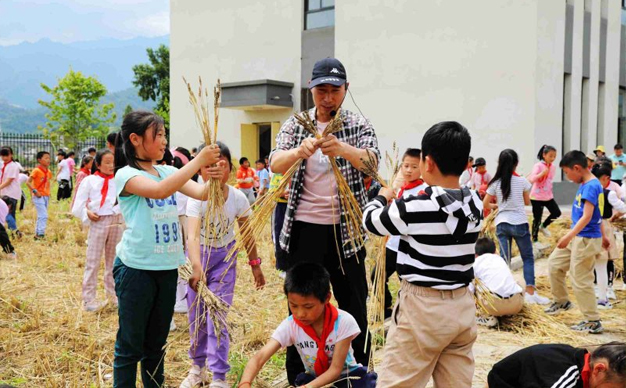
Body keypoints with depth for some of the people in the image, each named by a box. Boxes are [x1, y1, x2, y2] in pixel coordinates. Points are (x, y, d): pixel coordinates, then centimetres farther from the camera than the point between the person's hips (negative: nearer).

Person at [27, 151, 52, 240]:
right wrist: (35, 191, -20)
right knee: (43, 216, -14)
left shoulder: (49, 172, 7)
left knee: (41, 216, 14)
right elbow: (28, 182, -15)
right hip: (39, 196, -8)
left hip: (46, 196, 8)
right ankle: (40, 234, -10)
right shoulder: (36, 170, -14)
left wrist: (48, 192, 8)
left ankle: (37, 234, 23)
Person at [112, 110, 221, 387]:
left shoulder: (168, 172, 9)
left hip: (167, 268, 6)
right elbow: (160, 191, -29)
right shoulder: (126, 175, -11)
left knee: (156, 345, 17)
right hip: (136, 269, -6)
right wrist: (198, 161, -28)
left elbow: (202, 194, 0)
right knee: (130, 346, 4)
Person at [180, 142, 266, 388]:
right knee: (196, 316, 11)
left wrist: (255, 264, 5)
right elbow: (193, 236, -40)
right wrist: (196, 267, -57)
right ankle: (198, 367, 32)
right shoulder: (196, 199, -26)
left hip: (225, 258, 0)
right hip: (198, 256, 0)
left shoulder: (238, 198, -17)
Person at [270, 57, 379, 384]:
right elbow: (275, 164, -12)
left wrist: (342, 149, -41)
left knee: (353, 305, 8)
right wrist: (299, 151, -35)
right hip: (304, 229, 1)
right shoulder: (295, 125, 3)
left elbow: (372, 161, -19)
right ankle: (296, 376, 24)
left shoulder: (359, 125, 0)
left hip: (346, 229, -1)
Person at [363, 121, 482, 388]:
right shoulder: (475, 204, 1)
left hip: (422, 308, -6)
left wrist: (382, 198, 19)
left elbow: (370, 220, -1)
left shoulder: (415, 208, -17)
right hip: (462, 306, 7)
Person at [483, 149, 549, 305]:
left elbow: (485, 204, 5)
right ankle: (530, 293, 3)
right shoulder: (522, 181, -3)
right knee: (528, 258, 9)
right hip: (519, 223, -2)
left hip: (501, 224, 2)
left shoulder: (495, 183, 0)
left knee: (504, 259, 6)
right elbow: (527, 202, 10)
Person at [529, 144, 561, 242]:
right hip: (537, 197, -6)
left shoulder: (553, 167, 5)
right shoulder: (538, 166, -15)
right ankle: (535, 240, 15)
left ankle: (543, 226, 20)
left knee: (557, 213, -4)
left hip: (548, 196, 6)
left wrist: (550, 192, 17)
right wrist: (542, 173, -38)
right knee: (537, 219, 1)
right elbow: (532, 179, -28)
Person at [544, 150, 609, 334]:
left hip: (586, 239, -10)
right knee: (554, 263, 18)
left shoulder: (591, 186, -20)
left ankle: (593, 322, 8)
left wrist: (568, 236, -33)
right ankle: (561, 301, 33)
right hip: (577, 237, 10)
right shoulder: (587, 185, 9)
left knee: (580, 281, -3)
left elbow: (587, 216, -28)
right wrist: (602, 236, 28)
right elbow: (597, 213, 19)